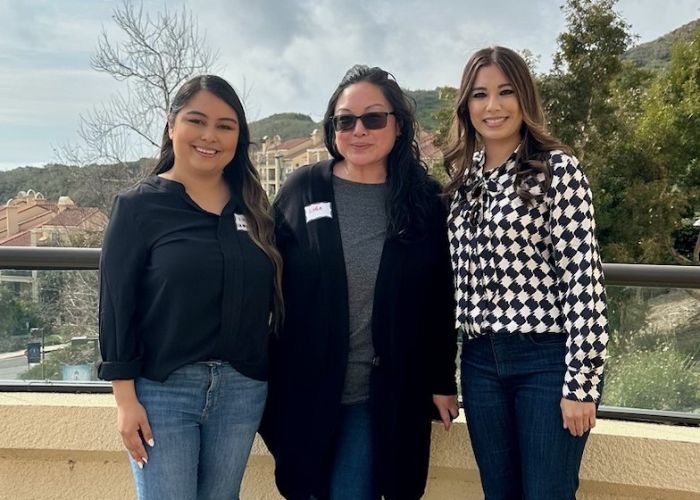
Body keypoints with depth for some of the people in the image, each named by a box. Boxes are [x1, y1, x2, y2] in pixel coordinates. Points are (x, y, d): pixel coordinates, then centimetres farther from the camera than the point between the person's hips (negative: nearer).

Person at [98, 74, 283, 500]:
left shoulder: (253, 208, 7)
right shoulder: (140, 206, -5)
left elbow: (269, 297, 10)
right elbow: (117, 305, -7)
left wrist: (270, 377, 8)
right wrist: (125, 397, -10)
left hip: (243, 388, 4)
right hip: (162, 389, -4)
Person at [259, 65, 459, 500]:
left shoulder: (425, 201, -1)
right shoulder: (302, 190, -2)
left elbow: (441, 301, 3)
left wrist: (443, 381, 3)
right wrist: (265, 377, -2)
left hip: (385, 393, 0)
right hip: (304, 386, 1)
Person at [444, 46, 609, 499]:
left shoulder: (557, 169, -8)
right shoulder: (465, 179, 9)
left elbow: (583, 278, -12)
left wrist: (580, 383, -15)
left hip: (548, 360, -5)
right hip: (481, 363, 6)